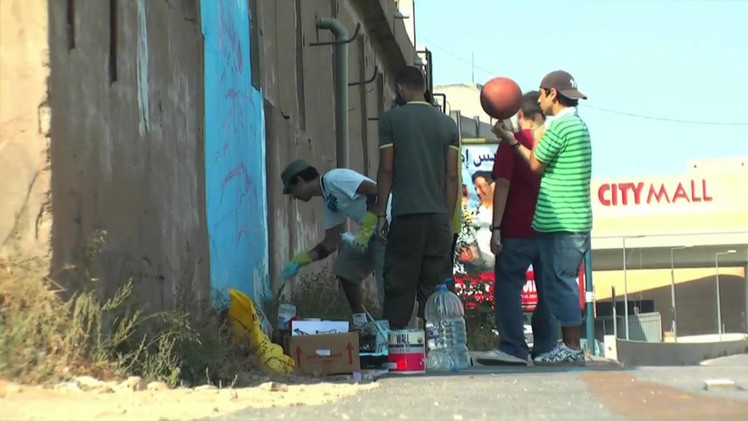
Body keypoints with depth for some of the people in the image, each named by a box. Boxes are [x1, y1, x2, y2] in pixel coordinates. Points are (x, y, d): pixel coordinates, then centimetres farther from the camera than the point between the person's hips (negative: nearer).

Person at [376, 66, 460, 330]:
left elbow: (386, 169, -2)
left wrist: (381, 213, 4)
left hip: (406, 214, -3)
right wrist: (449, 218, 12)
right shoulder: (447, 124, 10)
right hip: (439, 216, 3)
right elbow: (452, 176, 7)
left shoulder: (391, 120, 0)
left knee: (399, 285, 0)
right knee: (436, 284, 4)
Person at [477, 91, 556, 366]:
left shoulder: (513, 143, -5)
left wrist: (496, 228, -10)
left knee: (508, 285, -4)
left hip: (518, 230, -5)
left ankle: (513, 348, -13)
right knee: (548, 289, 8)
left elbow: (503, 185, -10)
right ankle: (546, 348, 6)